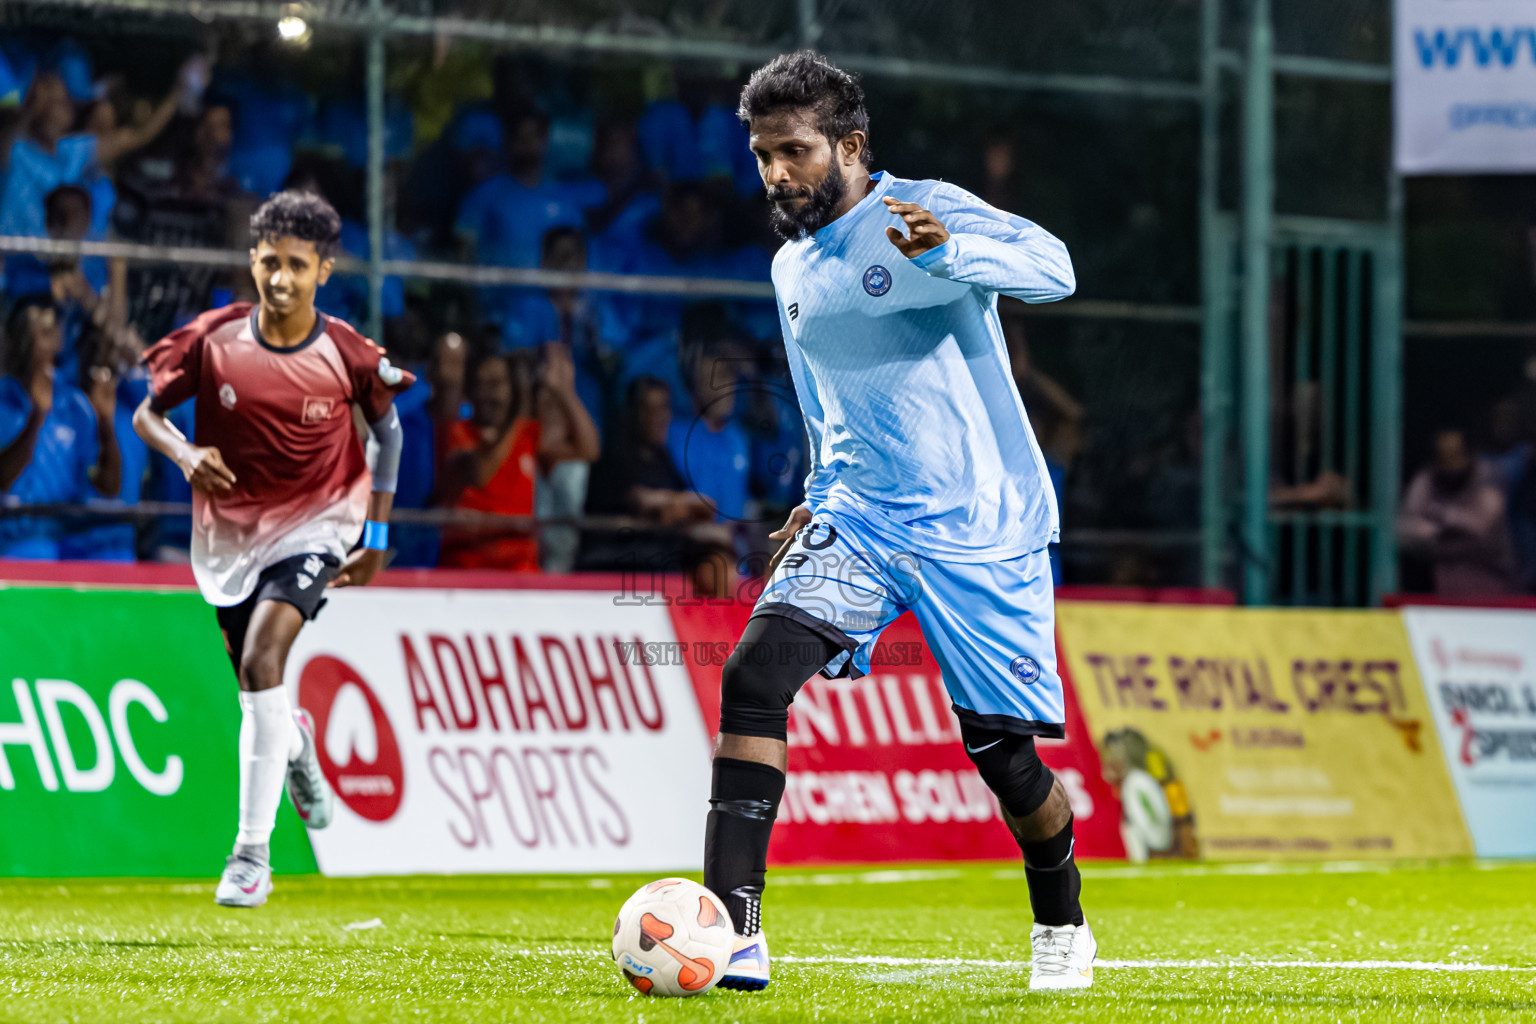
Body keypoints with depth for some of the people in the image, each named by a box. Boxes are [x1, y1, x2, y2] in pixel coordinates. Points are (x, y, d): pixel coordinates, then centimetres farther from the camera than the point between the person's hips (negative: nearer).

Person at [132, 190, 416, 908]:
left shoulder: (348, 355, -13)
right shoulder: (214, 340, -11)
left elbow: (388, 429, 5)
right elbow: (147, 413, 0)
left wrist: (377, 537, 3)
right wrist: (186, 454, -22)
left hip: (316, 526, -3)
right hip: (229, 529, 3)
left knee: (261, 661, -26)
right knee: (260, 695, 15)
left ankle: (253, 851, -24)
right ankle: (296, 742, 56)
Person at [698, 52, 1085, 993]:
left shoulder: (925, 211, -10)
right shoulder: (792, 268, 12)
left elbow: (1051, 268, -29)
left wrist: (948, 252, -46)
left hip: (982, 532, -5)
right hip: (858, 522, 5)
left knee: (1003, 752, 0)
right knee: (754, 674, -20)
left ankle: (1062, 926, 31)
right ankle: (734, 934, -23)